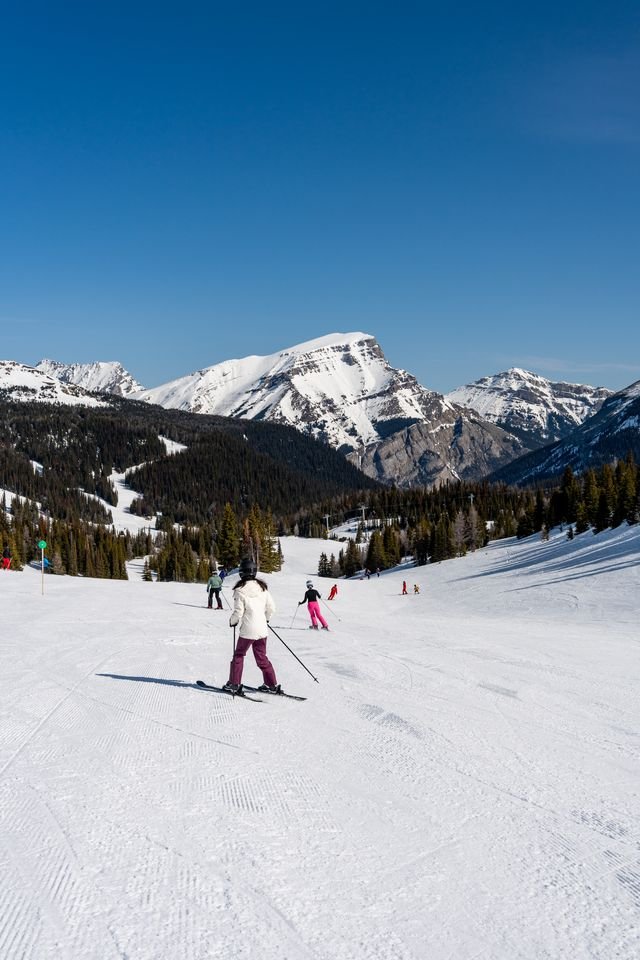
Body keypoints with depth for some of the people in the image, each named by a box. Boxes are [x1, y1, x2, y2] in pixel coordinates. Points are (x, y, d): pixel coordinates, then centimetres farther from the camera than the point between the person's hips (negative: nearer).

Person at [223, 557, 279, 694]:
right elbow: (271, 608, 5)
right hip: (262, 630, 5)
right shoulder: (262, 587, 2)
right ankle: (272, 685, 14)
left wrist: (232, 621, 7)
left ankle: (234, 684, 13)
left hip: (247, 630, -5)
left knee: (239, 655, 12)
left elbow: (238, 612, -13)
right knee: (262, 658, 15)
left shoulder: (240, 590, -14)